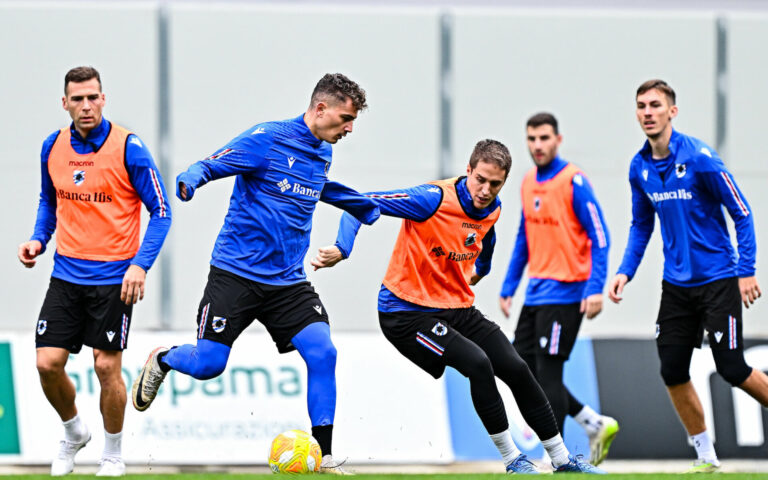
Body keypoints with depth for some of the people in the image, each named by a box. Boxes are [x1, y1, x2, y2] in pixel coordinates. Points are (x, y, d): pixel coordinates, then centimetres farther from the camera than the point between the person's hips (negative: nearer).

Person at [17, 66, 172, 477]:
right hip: (66, 274, 4)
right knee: (48, 362, -3)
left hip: (114, 277, -4)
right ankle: (73, 433, 24)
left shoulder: (128, 148, -11)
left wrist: (140, 264, -18)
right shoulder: (52, 148, 4)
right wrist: (38, 239, 5)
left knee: (107, 366, -3)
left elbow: (160, 211, -8)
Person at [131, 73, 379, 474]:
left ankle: (324, 459, -7)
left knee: (322, 353, -13)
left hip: (288, 282, 6)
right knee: (208, 365, -8)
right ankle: (162, 360, 28)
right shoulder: (266, 140, -11)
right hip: (237, 273, -6)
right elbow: (208, 166, -13)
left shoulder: (322, 154, 12)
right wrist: (189, 181, -37)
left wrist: (368, 208, 49)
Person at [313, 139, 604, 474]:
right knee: (478, 363, -26)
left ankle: (562, 459, 19)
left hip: (457, 308, 7)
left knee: (517, 370, 3)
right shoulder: (434, 199, -23)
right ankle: (511, 459, -11)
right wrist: (341, 249, -40)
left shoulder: (492, 209, 1)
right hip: (408, 311, -7)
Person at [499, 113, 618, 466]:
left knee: (548, 373, -8)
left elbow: (600, 237, -13)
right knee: (524, 369, 8)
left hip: (564, 292, -8)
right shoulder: (528, 183, 12)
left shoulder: (573, 182, -11)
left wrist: (595, 289, -21)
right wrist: (508, 287, 19)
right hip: (536, 293, 8)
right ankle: (596, 426, 19)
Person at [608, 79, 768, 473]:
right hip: (676, 284, 6)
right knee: (672, 372, 0)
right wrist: (626, 271, 5)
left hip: (717, 279, -6)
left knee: (732, 369, -7)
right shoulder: (639, 168, 3)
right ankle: (705, 455, 13)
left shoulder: (699, 157, -15)